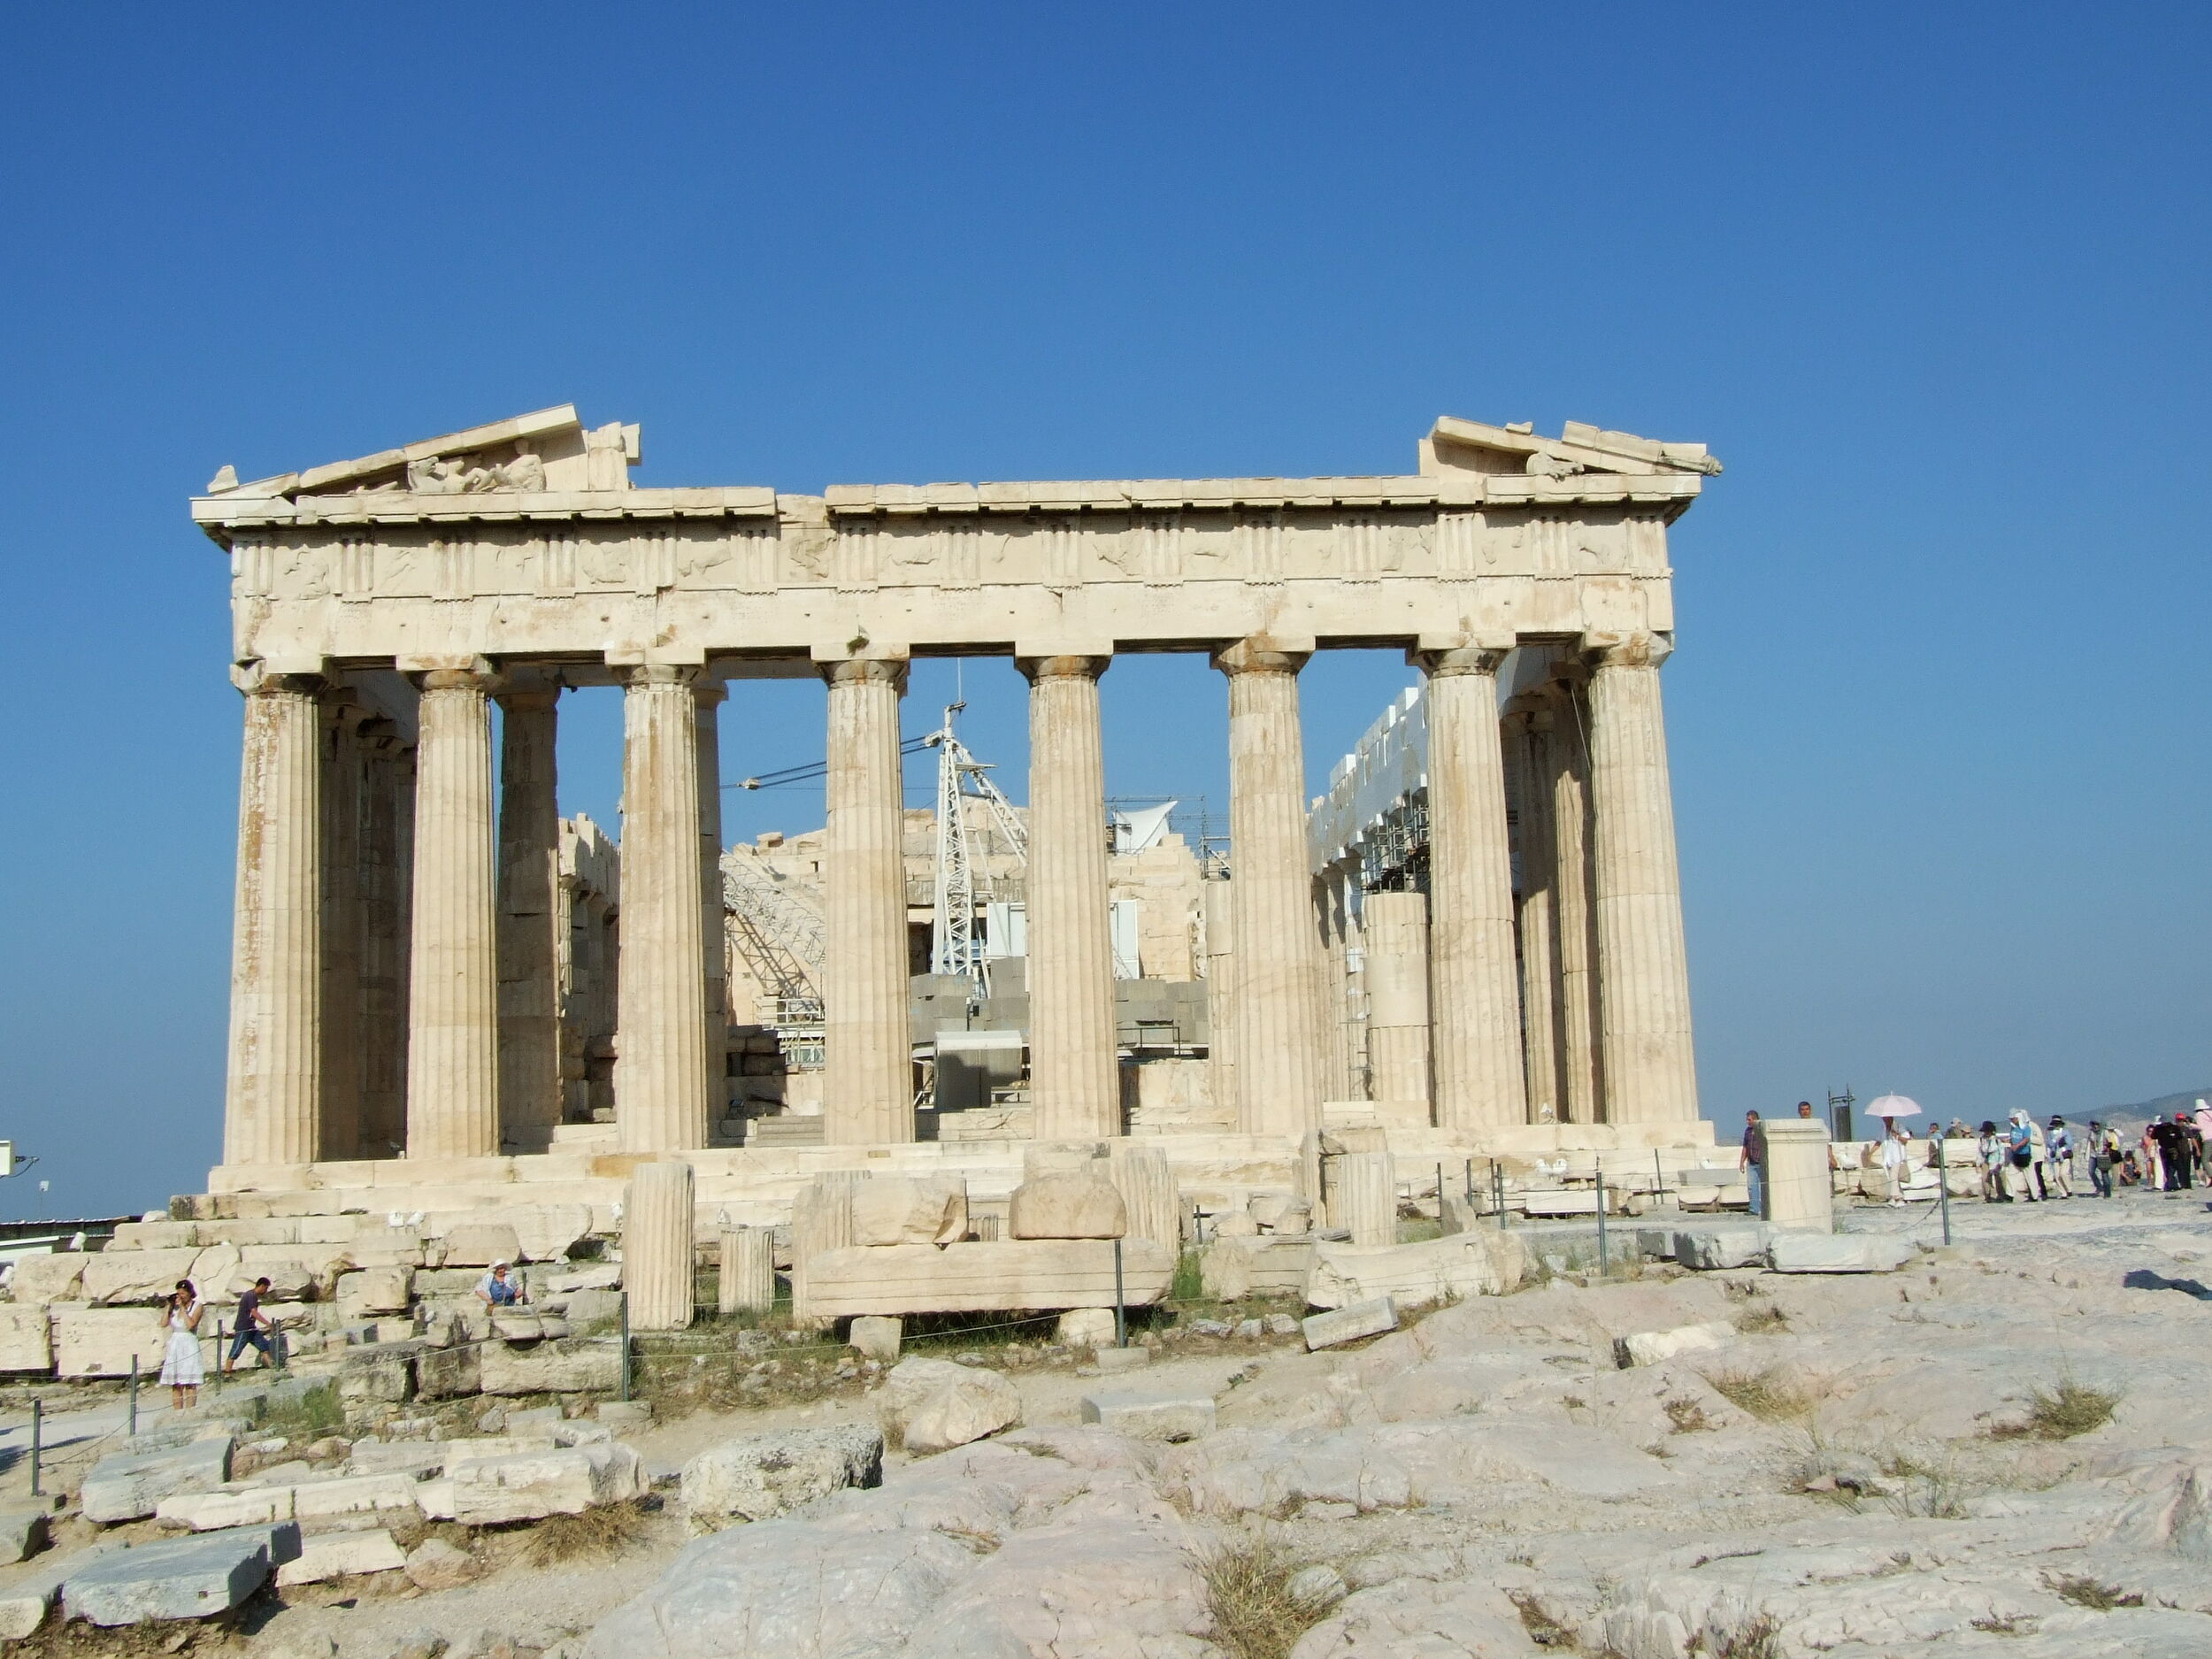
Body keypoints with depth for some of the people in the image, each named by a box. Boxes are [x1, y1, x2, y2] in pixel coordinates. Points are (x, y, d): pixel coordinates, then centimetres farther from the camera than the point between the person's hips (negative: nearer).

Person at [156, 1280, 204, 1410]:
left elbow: (191, 1324, -14)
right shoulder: (175, 1306, 10)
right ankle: (177, 1413, 5)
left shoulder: (196, 1306, 0)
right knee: (175, 1384, 3)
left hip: (189, 1345, -4)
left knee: (190, 1383, -7)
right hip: (174, 1345, 4)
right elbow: (164, 1323, 0)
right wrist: (169, 1306, 0)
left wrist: (183, 1308, -9)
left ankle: (189, 1413, -9)